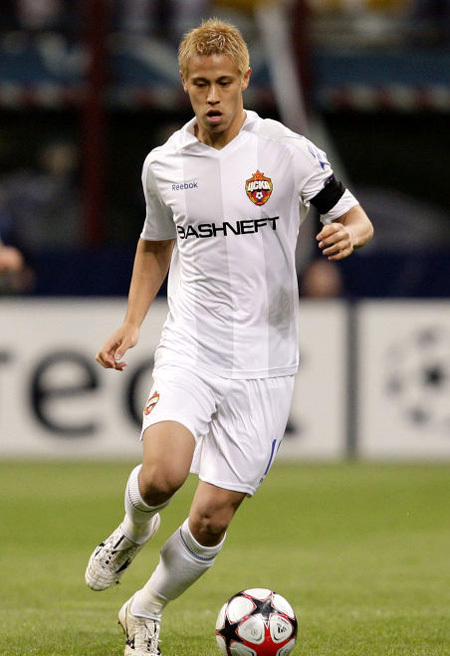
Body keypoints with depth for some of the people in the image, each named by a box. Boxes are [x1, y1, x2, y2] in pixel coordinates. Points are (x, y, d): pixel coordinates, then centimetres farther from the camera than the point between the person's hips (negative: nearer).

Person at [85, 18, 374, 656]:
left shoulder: (287, 151, -4)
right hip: (189, 349, 1)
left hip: (262, 359, -1)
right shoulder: (163, 163, 5)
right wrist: (131, 325, 13)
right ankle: (134, 529, 12)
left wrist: (349, 233, -20)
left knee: (213, 517, -2)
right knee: (162, 475, -24)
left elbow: (357, 219, 4)